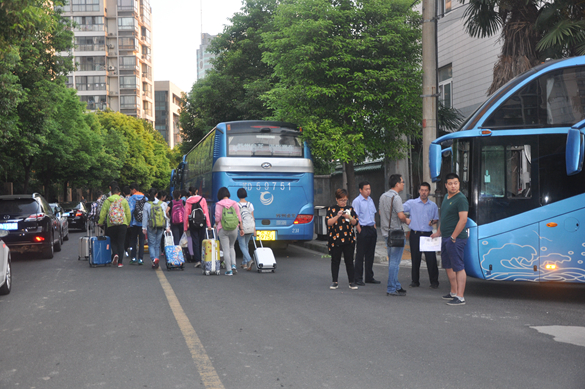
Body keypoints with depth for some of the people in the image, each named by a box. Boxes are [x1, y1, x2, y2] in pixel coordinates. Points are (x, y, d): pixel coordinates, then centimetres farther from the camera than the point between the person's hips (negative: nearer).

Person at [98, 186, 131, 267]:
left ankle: (115, 254, -15)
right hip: (122, 224, 0)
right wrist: (128, 223, 15)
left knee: (113, 241, 14)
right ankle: (120, 262, 0)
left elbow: (103, 213, 2)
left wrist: (100, 222, 13)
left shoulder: (107, 201, 5)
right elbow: (128, 213, 5)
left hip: (111, 225, 0)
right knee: (121, 242, 4)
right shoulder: (123, 200, 6)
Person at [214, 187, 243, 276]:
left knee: (226, 249, 2)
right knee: (232, 247, 22)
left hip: (223, 229, -3)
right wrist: (241, 228, 10)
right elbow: (239, 217, 3)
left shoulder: (219, 204, -7)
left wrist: (216, 225, 12)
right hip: (234, 228, 3)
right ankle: (233, 265, 5)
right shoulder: (234, 203, 3)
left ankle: (229, 270, 1)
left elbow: (217, 218, -8)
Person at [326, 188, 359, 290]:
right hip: (335, 240, -1)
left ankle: (351, 282, 9)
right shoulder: (332, 209, 4)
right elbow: (328, 222, -6)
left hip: (348, 239, 1)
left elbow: (355, 222, 5)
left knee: (349, 261, 3)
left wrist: (349, 217, -14)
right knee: (335, 261, 5)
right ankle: (335, 282, 13)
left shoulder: (350, 209, 10)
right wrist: (337, 216, -19)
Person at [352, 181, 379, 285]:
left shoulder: (370, 200, 14)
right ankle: (358, 279, 2)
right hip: (363, 229, -7)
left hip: (372, 229, 7)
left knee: (370, 254, 12)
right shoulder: (356, 201, -8)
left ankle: (369, 277, 20)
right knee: (360, 255, -3)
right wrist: (360, 231, -15)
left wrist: (374, 226, 14)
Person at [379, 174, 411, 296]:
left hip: (386, 231, 9)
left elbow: (380, 212, 22)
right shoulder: (396, 197, -16)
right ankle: (391, 289, -3)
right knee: (395, 262, -5)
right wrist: (406, 220, -4)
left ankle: (396, 285, 23)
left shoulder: (383, 196, 12)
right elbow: (401, 215, -23)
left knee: (392, 261, 16)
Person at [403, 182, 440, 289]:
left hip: (428, 234, 1)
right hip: (415, 234, -1)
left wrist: (433, 222, -3)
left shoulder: (433, 206, 11)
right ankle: (415, 281, 15)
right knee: (415, 258, 4)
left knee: (431, 258, -4)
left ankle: (434, 281, 6)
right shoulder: (411, 203, 3)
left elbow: (436, 219, 19)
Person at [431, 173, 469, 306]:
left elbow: (463, 220, -21)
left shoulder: (461, 199, -14)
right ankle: (454, 292, 28)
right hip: (445, 238, 10)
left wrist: (453, 237, -20)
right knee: (448, 266, 16)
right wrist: (438, 232, 25)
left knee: (458, 267, -9)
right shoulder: (446, 197, 15)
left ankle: (460, 297, -8)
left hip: (456, 239, -10)